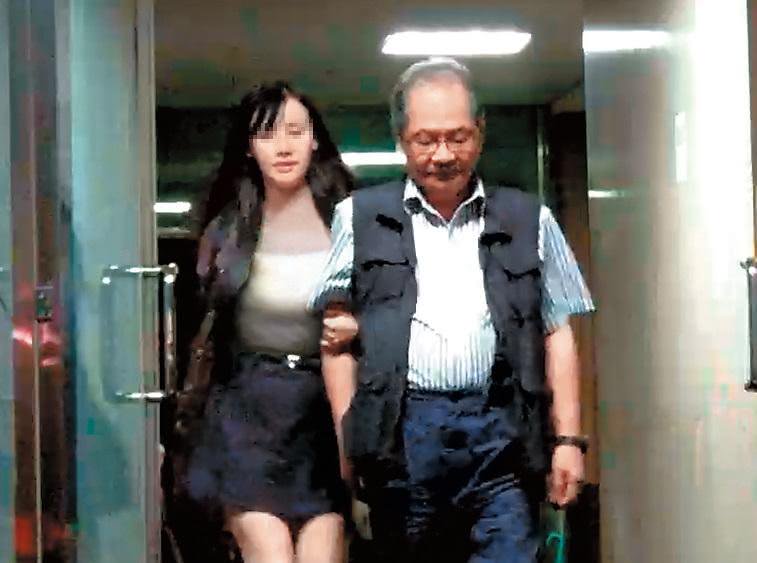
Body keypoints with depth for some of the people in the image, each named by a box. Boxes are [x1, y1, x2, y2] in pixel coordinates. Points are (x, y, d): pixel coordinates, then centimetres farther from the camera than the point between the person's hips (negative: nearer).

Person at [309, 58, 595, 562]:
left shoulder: (529, 221, 12)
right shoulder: (361, 218, 10)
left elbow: (558, 332, 12)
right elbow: (337, 332, 9)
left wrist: (568, 439, 5)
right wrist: (348, 438, 1)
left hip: (501, 431, 0)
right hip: (401, 431, 0)